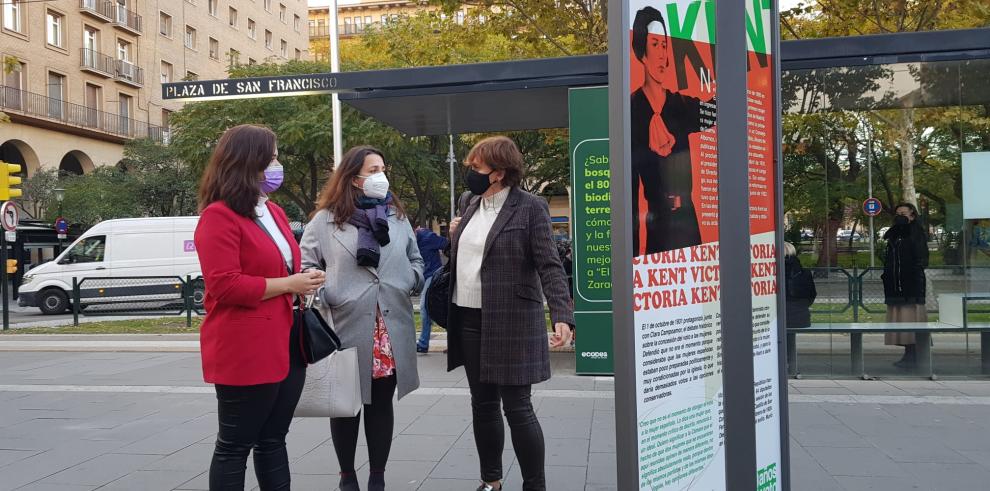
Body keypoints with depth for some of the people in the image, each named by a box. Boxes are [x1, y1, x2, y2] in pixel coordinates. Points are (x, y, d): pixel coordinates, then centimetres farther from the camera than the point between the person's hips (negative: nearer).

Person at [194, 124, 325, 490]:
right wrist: (288, 285, -17)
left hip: (286, 345, 9)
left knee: (273, 440, 16)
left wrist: (302, 282, 6)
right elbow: (224, 286, -21)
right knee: (235, 446, 4)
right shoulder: (219, 216, -12)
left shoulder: (274, 213, 14)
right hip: (246, 352, -8)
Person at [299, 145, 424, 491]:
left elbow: (415, 261, 19)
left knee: (382, 404, 10)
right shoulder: (326, 219, -1)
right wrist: (321, 298, -13)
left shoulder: (397, 216, 12)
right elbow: (306, 266, 0)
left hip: (391, 331, 3)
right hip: (346, 328, -3)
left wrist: (411, 283, 1)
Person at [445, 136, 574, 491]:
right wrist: (455, 238, 5)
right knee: (482, 404, 14)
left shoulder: (530, 208, -9)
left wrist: (562, 316, -26)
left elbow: (549, 266, -16)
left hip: (511, 322, -7)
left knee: (517, 408, -2)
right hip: (469, 319, 7)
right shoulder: (473, 206, 12)